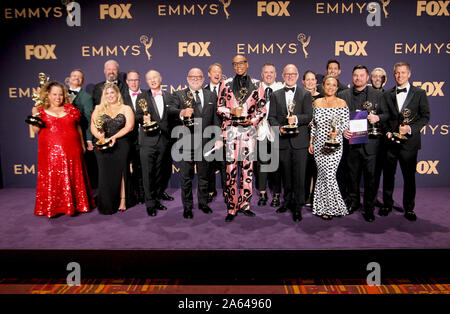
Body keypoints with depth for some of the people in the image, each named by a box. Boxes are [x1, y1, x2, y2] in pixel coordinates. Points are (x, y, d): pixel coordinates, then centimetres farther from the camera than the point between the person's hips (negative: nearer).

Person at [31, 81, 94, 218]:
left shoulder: (70, 109, 9)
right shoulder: (41, 110, 6)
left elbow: (78, 128, 14)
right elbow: (36, 130, -1)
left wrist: (82, 145, 14)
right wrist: (35, 116, -16)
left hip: (71, 150, 1)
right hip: (50, 151, -1)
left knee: (73, 178, 6)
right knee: (51, 179, 1)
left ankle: (74, 205, 17)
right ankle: (52, 207, 11)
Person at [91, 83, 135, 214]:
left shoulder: (126, 108, 8)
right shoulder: (99, 109, 14)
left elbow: (129, 126, -5)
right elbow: (93, 126, 5)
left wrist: (114, 137, -14)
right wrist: (99, 137, -15)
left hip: (121, 145, -2)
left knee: (120, 173, 0)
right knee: (105, 174, 0)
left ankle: (122, 201, 10)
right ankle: (107, 205, 10)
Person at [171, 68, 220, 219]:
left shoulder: (212, 96, 13)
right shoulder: (178, 95, 4)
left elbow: (215, 119, 11)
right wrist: (180, 113, -31)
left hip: (205, 143, 3)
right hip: (186, 143, -2)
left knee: (204, 176, 14)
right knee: (186, 178, 6)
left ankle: (203, 203, 30)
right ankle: (187, 206, 19)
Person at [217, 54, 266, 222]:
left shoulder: (256, 85, 10)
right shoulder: (226, 84, 10)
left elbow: (262, 109, 10)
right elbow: (219, 107, 10)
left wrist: (252, 121, -6)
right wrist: (232, 111, -9)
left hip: (248, 129, 1)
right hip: (230, 129, -1)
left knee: (248, 167, 2)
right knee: (231, 167, -4)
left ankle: (244, 205, 15)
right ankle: (231, 208, 3)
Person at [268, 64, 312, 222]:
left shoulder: (306, 95, 6)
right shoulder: (276, 95, 13)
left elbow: (308, 116, -3)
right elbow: (271, 116, 7)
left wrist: (296, 119, -22)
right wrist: (279, 128, -11)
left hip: (299, 140, -2)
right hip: (283, 140, 2)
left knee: (299, 174, -3)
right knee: (286, 173, 12)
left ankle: (298, 207, 5)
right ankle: (287, 201, 27)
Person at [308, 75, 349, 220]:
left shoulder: (342, 103, 1)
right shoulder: (317, 102, 11)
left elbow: (346, 123, 0)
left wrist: (337, 131, -20)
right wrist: (311, 142, 11)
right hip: (318, 144, 3)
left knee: (329, 175, -8)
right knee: (322, 174, 5)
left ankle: (330, 207, 7)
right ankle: (323, 207, 18)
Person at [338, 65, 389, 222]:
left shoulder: (377, 95, 6)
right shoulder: (343, 95, 7)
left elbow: (387, 114, 9)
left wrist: (377, 117, -12)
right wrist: (342, 130, -8)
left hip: (370, 142, -1)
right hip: (351, 141, 1)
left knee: (370, 176, 2)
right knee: (352, 175, 12)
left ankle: (369, 208, 14)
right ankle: (354, 202, 30)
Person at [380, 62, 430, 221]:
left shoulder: (419, 93, 2)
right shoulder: (387, 94, 8)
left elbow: (425, 116, 1)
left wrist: (410, 128, -14)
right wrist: (388, 132, -5)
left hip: (409, 141, -2)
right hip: (391, 141, 2)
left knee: (409, 176, 6)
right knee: (388, 174, 9)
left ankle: (409, 208, 20)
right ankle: (387, 204, 25)